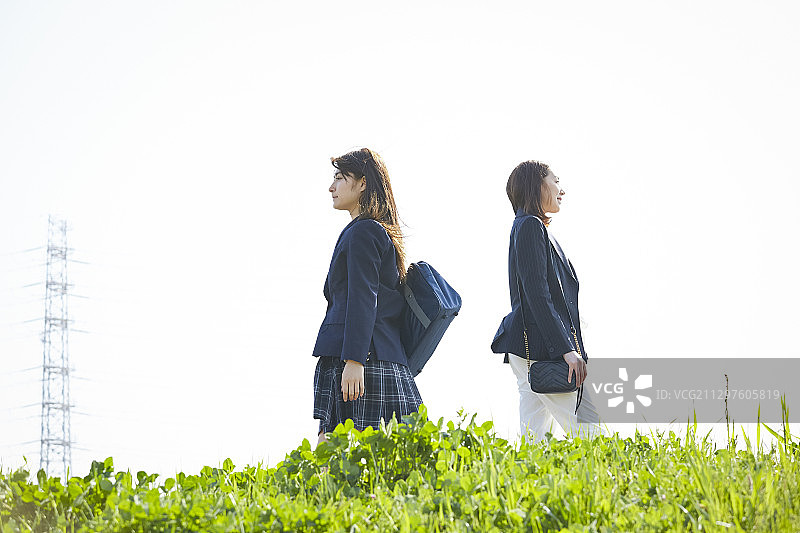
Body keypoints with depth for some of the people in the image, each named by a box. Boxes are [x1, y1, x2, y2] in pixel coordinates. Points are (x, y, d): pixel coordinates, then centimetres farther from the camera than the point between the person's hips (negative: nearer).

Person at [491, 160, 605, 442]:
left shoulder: (534, 226, 22)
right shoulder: (530, 226, -8)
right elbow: (537, 296, -16)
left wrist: (568, 345, 20)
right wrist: (566, 349, -20)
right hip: (539, 346, -10)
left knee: (534, 439, 4)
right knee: (589, 431, -13)